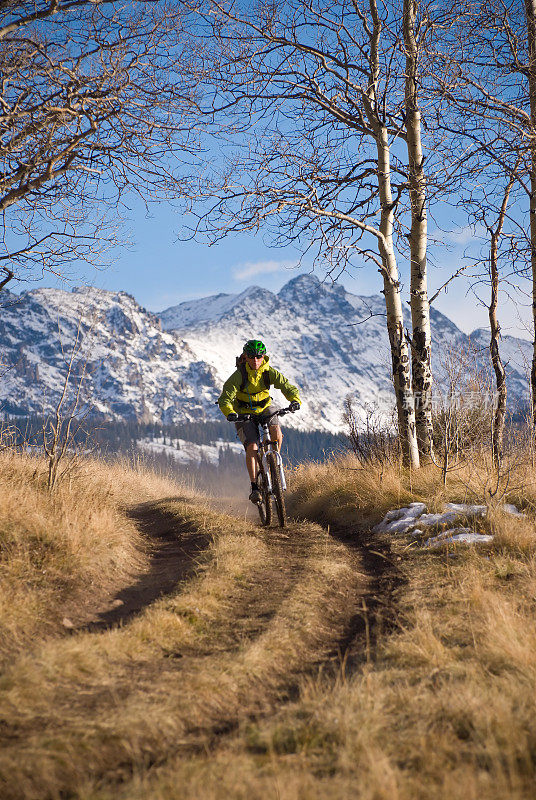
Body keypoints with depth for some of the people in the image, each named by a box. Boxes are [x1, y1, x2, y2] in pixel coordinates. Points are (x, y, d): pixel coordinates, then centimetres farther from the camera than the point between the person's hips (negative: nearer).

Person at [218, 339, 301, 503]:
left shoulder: (270, 372, -16)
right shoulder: (239, 376, -23)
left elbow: (288, 387, -21)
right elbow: (225, 399, -28)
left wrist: (295, 400, -43)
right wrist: (230, 413, -48)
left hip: (265, 407, 2)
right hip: (244, 413, -2)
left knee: (276, 433, -27)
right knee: (252, 446, -20)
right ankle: (254, 487, -14)